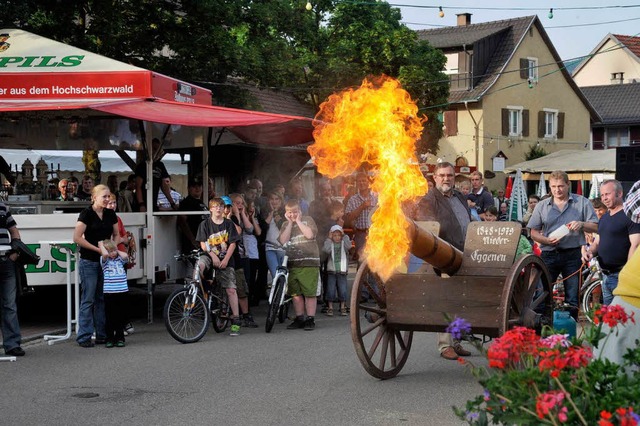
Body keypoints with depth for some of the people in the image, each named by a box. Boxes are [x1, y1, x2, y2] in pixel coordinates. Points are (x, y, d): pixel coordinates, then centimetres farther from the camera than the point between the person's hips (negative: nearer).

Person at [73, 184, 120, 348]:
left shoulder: (110, 214, 7)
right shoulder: (87, 214, -10)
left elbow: (116, 234, 19)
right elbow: (77, 238, -16)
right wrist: (98, 249, -16)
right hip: (89, 262, -6)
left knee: (103, 299, 9)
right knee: (88, 299, -4)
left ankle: (102, 334, 15)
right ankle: (84, 337, 1)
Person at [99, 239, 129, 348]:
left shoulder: (120, 259, 12)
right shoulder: (105, 261, 4)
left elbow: (125, 256, -9)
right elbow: (105, 254, -17)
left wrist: (118, 251, 6)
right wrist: (101, 245, -2)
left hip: (122, 292, 2)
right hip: (109, 293, -2)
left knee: (121, 316, 6)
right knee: (109, 317, 2)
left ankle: (119, 338, 15)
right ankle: (109, 339, 10)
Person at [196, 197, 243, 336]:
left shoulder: (228, 224, 5)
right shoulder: (205, 224, 3)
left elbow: (233, 243, 0)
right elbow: (203, 244, -1)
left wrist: (225, 259, -12)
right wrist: (213, 256, -16)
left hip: (225, 260, 0)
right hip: (210, 256, 0)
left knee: (231, 289, -6)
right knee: (199, 264, -37)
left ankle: (236, 321, -1)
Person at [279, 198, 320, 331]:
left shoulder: (307, 220, 6)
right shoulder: (286, 225, 15)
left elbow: (310, 234, -13)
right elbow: (283, 241, -2)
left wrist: (298, 221, -5)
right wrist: (290, 223, -1)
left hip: (309, 262, -4)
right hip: (293, 263, 4)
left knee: (310, 293, -5)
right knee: (296, 293, 7)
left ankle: (310, 319, 2)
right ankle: (299, 319, 16)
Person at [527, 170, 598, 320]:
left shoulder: (582, 202, 6)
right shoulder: (542, 206, 10)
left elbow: (595, 227, 3)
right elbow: (533, 232, 8)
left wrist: (581, 224, -17)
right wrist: (546, 240, -12)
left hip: (573, 254, -1)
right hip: (549, 254, 1)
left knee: (572, 297, 3)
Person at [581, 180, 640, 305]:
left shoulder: (628, 216, -9)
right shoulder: (604, 218, 18)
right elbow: (597, 242, 25)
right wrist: (590, 252, 1)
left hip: (621, 276, -9)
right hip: (606, 276, 9)